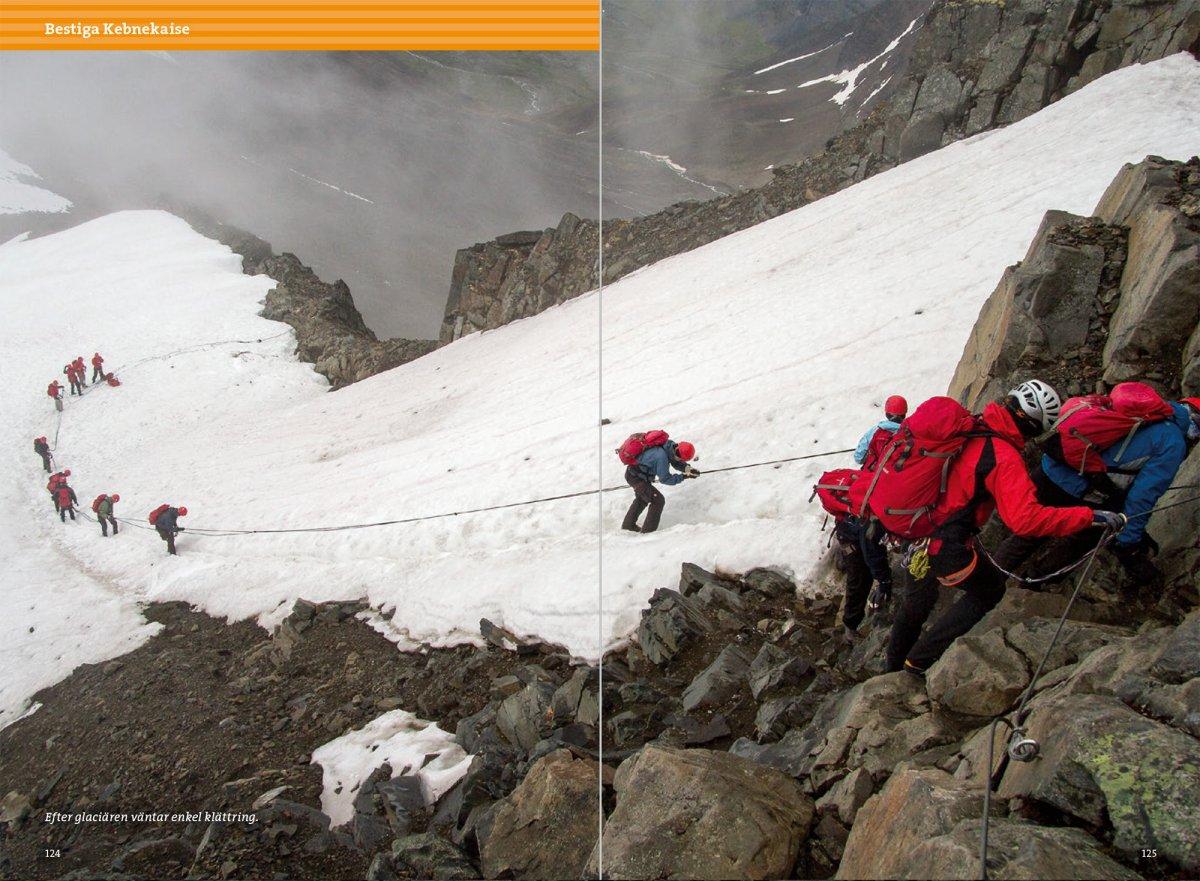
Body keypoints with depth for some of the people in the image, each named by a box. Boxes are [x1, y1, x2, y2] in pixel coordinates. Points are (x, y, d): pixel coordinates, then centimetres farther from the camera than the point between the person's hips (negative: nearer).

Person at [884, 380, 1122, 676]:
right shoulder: (1004, 458, -23)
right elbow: (1025, 519, -31)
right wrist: (1090, 516, -27)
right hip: (945, 546, -8)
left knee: (915, 602, 28)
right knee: (990, 590, 18)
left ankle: (895, 667, 49)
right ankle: (919, 661, 17)